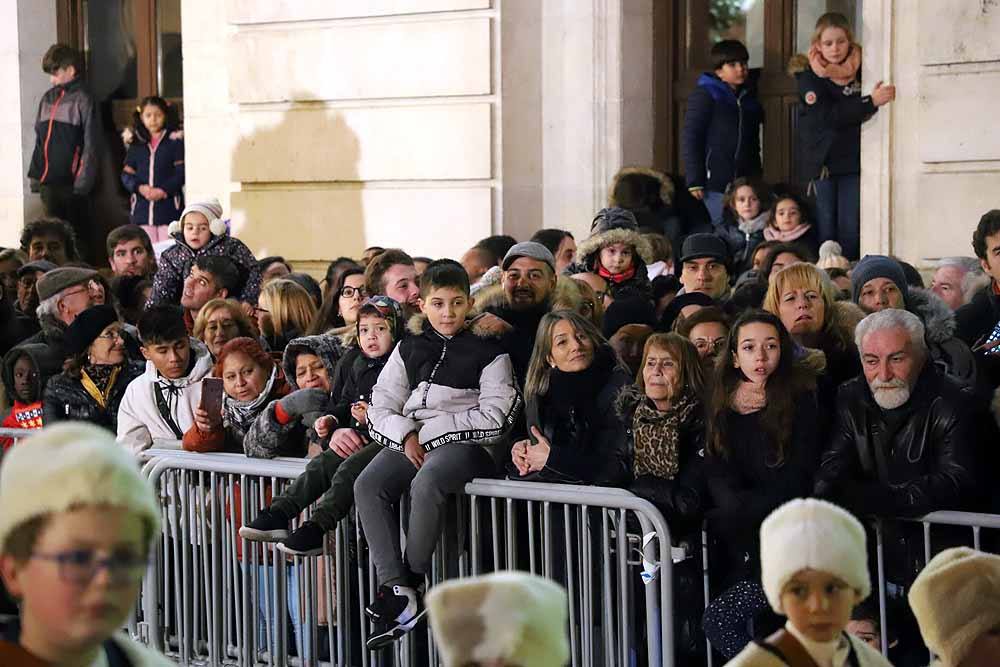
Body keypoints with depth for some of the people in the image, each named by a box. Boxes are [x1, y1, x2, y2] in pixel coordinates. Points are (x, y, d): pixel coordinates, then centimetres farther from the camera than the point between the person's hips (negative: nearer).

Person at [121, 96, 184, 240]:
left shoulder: (175, 140, 2)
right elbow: (126, 174, 10)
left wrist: (164, 190, -15)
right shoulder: (136, 144, 14)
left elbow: (181, 172, -4)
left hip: (168, 206, -3)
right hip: (142, 209, 3)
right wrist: (140, 188, -9)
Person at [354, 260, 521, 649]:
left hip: (465, 444, -4)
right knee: (367, 485, -25)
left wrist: (429, 431, -9)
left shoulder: (488, 353, 4)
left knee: (425, 484, -36)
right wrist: (407, 436, -9)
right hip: (409, 440, 5)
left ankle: (414, 582, -21)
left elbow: (494, 417, -7)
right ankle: (395, 589, -29)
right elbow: (380, 408, 13)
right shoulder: (408, 350, 17)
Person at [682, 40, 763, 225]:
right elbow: (690, 138, -8)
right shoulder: (705, 95, -3)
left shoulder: (748, 95, 16)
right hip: (717, 182, -6)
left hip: (747, 181, 6)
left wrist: (756, 177, 16)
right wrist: (694, 180, -14)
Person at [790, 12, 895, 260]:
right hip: (822, 162, -2)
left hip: (853, 159, 2)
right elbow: (828, 116, -16)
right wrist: (870, 102, -25)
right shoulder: (808, 76, -3)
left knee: (851, 230, -4)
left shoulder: (860, 69, 6)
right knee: (826, 229, -3)